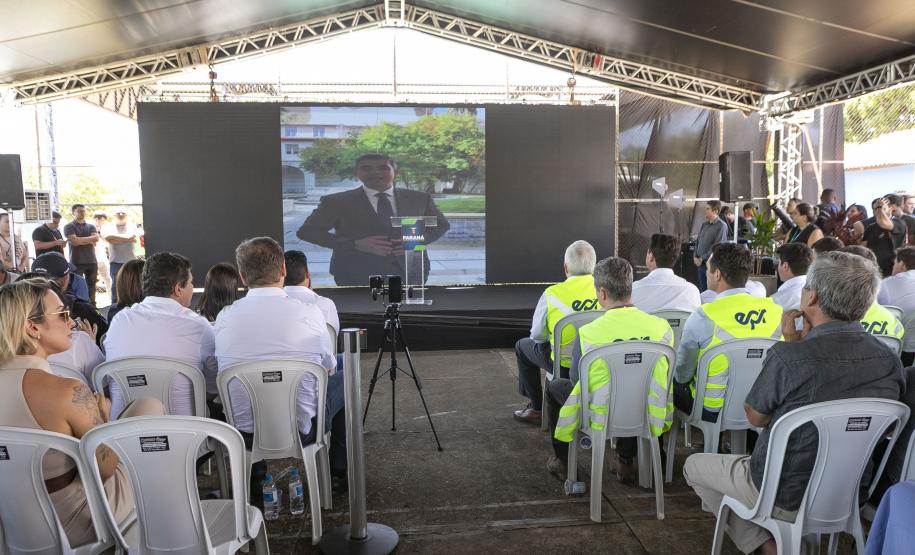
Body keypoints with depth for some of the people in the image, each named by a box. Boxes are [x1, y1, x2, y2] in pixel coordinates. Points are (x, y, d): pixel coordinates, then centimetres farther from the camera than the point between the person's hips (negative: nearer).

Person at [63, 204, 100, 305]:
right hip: (77, 262, -4)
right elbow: (74, 241, -12)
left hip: (92, 261, 4)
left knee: (91, 286, 7)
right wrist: (89, 240, -5)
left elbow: (96, 238, -2)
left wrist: (80, 240, -9)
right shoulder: (69, 227, 2)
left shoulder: (91, 226, 16)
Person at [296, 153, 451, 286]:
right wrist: (354, 243, -16)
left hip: (410, 269, 3)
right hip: (358, 272, -3)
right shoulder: (336, 202, -2)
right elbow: (307, 231, -4)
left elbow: (441, 224, 17)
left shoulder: (419, 198, 7)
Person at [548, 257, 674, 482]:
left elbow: (577, 381, -5)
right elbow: (665, 378, 4)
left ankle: (561, 461, 35)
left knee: (555, 386, 25)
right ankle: (625, 461, 39)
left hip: (600, 419, -3)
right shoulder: (662, 327, -11)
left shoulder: (587, 333, -20)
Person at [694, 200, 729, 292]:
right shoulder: (704, 224, 12)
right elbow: (698, 241, 17)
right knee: (702, 290, 13)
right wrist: (695, 256, 3)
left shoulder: (721, 226, -11)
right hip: (700, 264, 7)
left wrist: (702, 258, -14)